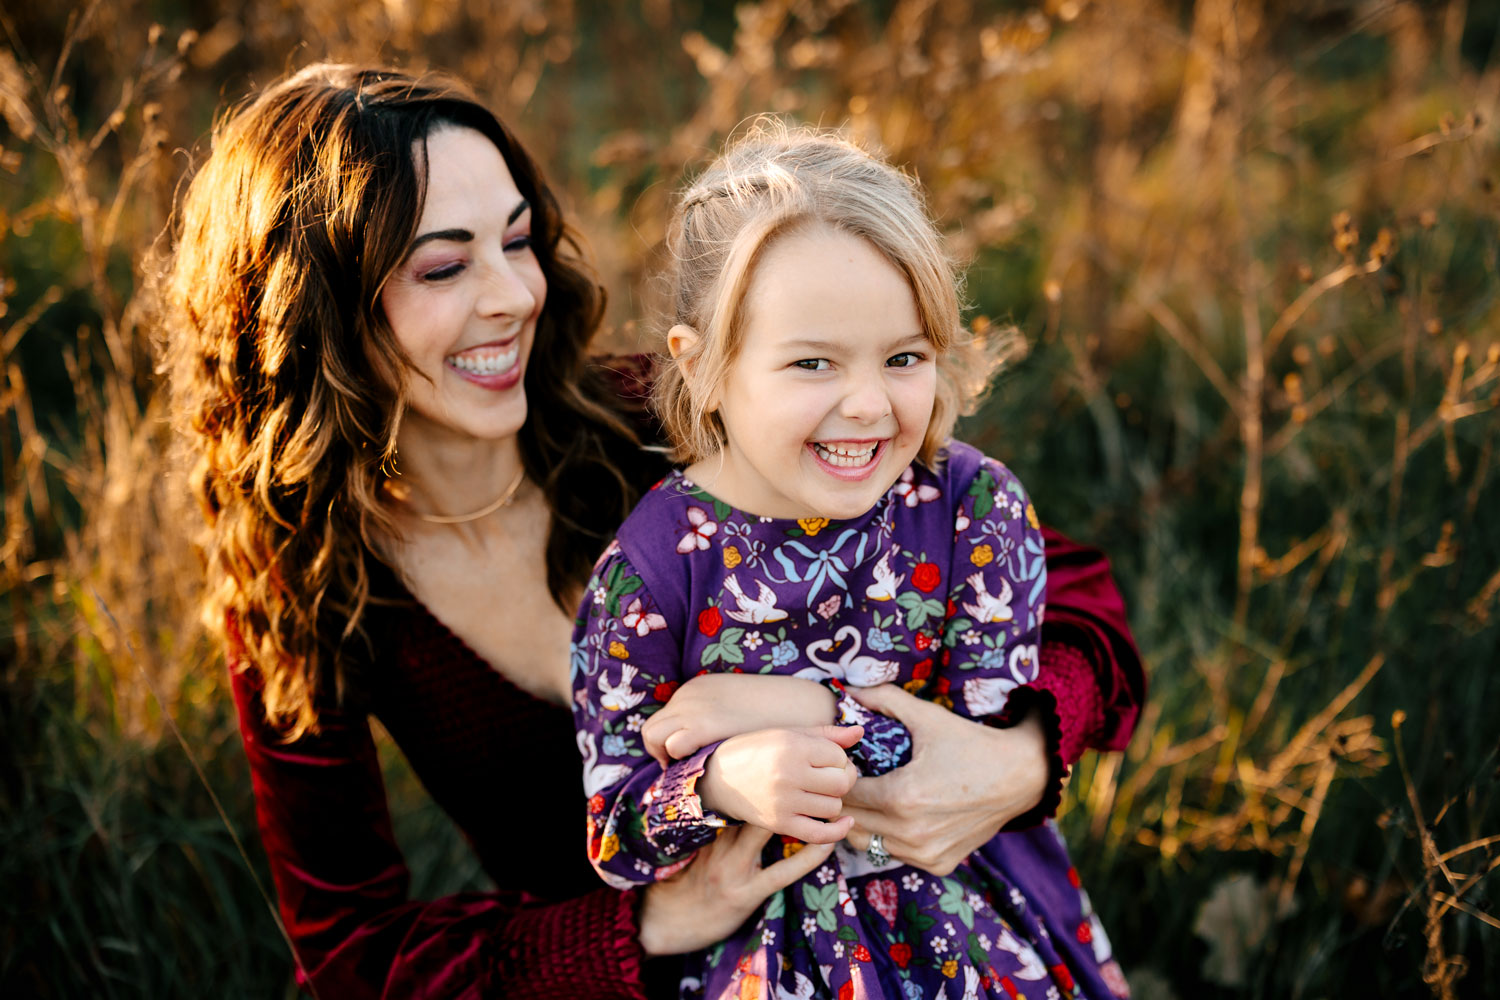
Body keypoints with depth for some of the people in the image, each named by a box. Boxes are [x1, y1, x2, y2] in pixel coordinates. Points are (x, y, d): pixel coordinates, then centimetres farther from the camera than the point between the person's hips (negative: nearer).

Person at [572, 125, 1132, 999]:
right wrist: (723, 782, -31)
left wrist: (741, 714, -19)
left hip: (974, 906, 2)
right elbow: (614, 841, -9)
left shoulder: (976, 509, -11)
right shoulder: (655, 569, -14)